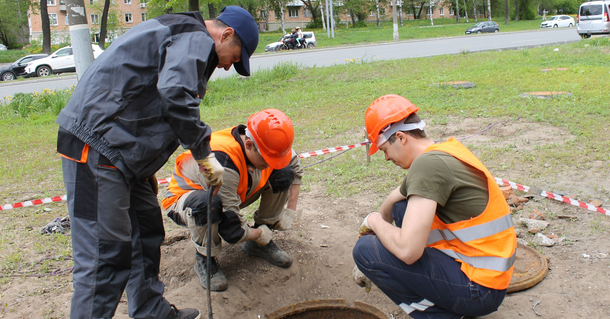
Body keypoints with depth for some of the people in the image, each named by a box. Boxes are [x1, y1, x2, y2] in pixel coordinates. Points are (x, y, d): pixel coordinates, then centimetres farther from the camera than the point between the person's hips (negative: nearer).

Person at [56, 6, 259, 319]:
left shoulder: (177, 33, 25)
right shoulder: (196, 39, -8)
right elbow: (176, 96, -26)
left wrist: (146, 169, 24)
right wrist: (204, 154, -15)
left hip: (117, 149, 11)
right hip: (96, 147, -11)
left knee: (146, 233, 18)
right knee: (105, 256, -8)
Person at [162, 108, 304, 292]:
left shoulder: (267, 145, -20)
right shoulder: (221, 164, -41)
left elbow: (296, 166, 3)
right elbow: (231, 230, -36)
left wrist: (290, 213, -2)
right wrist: (259, 233, -16)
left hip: (233, 193, 6)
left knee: (284, 174, -12)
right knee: (208, 203, -44)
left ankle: (258, 244, 1)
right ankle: (205, 258, -12)